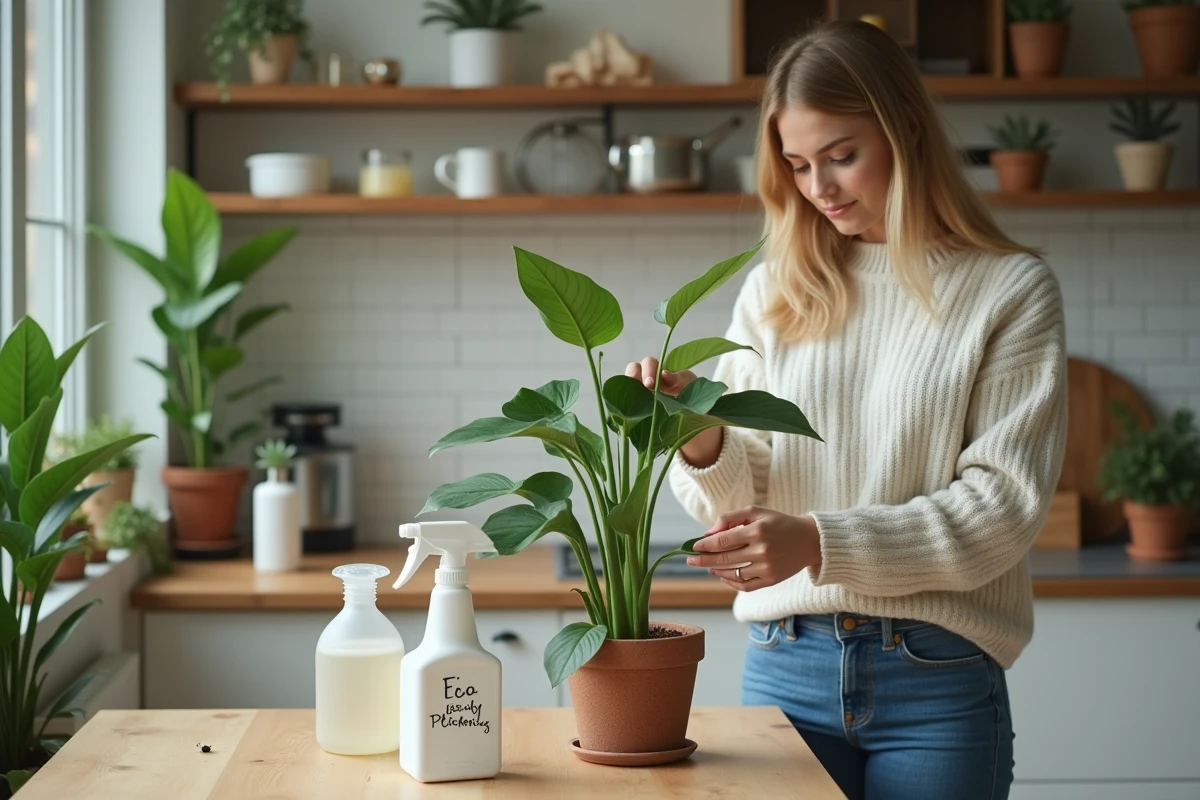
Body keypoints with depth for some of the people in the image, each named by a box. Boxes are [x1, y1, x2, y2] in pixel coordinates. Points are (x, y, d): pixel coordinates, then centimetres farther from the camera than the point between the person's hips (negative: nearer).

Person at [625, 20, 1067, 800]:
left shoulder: (1011, 289, -2)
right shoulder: (777, 292, 7)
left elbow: (1002, 504, -8)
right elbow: (746, 500, 6)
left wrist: (820, 541, -19)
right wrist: (703, 444, -16)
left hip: (938, 679, -2)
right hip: (787, 663, 3)